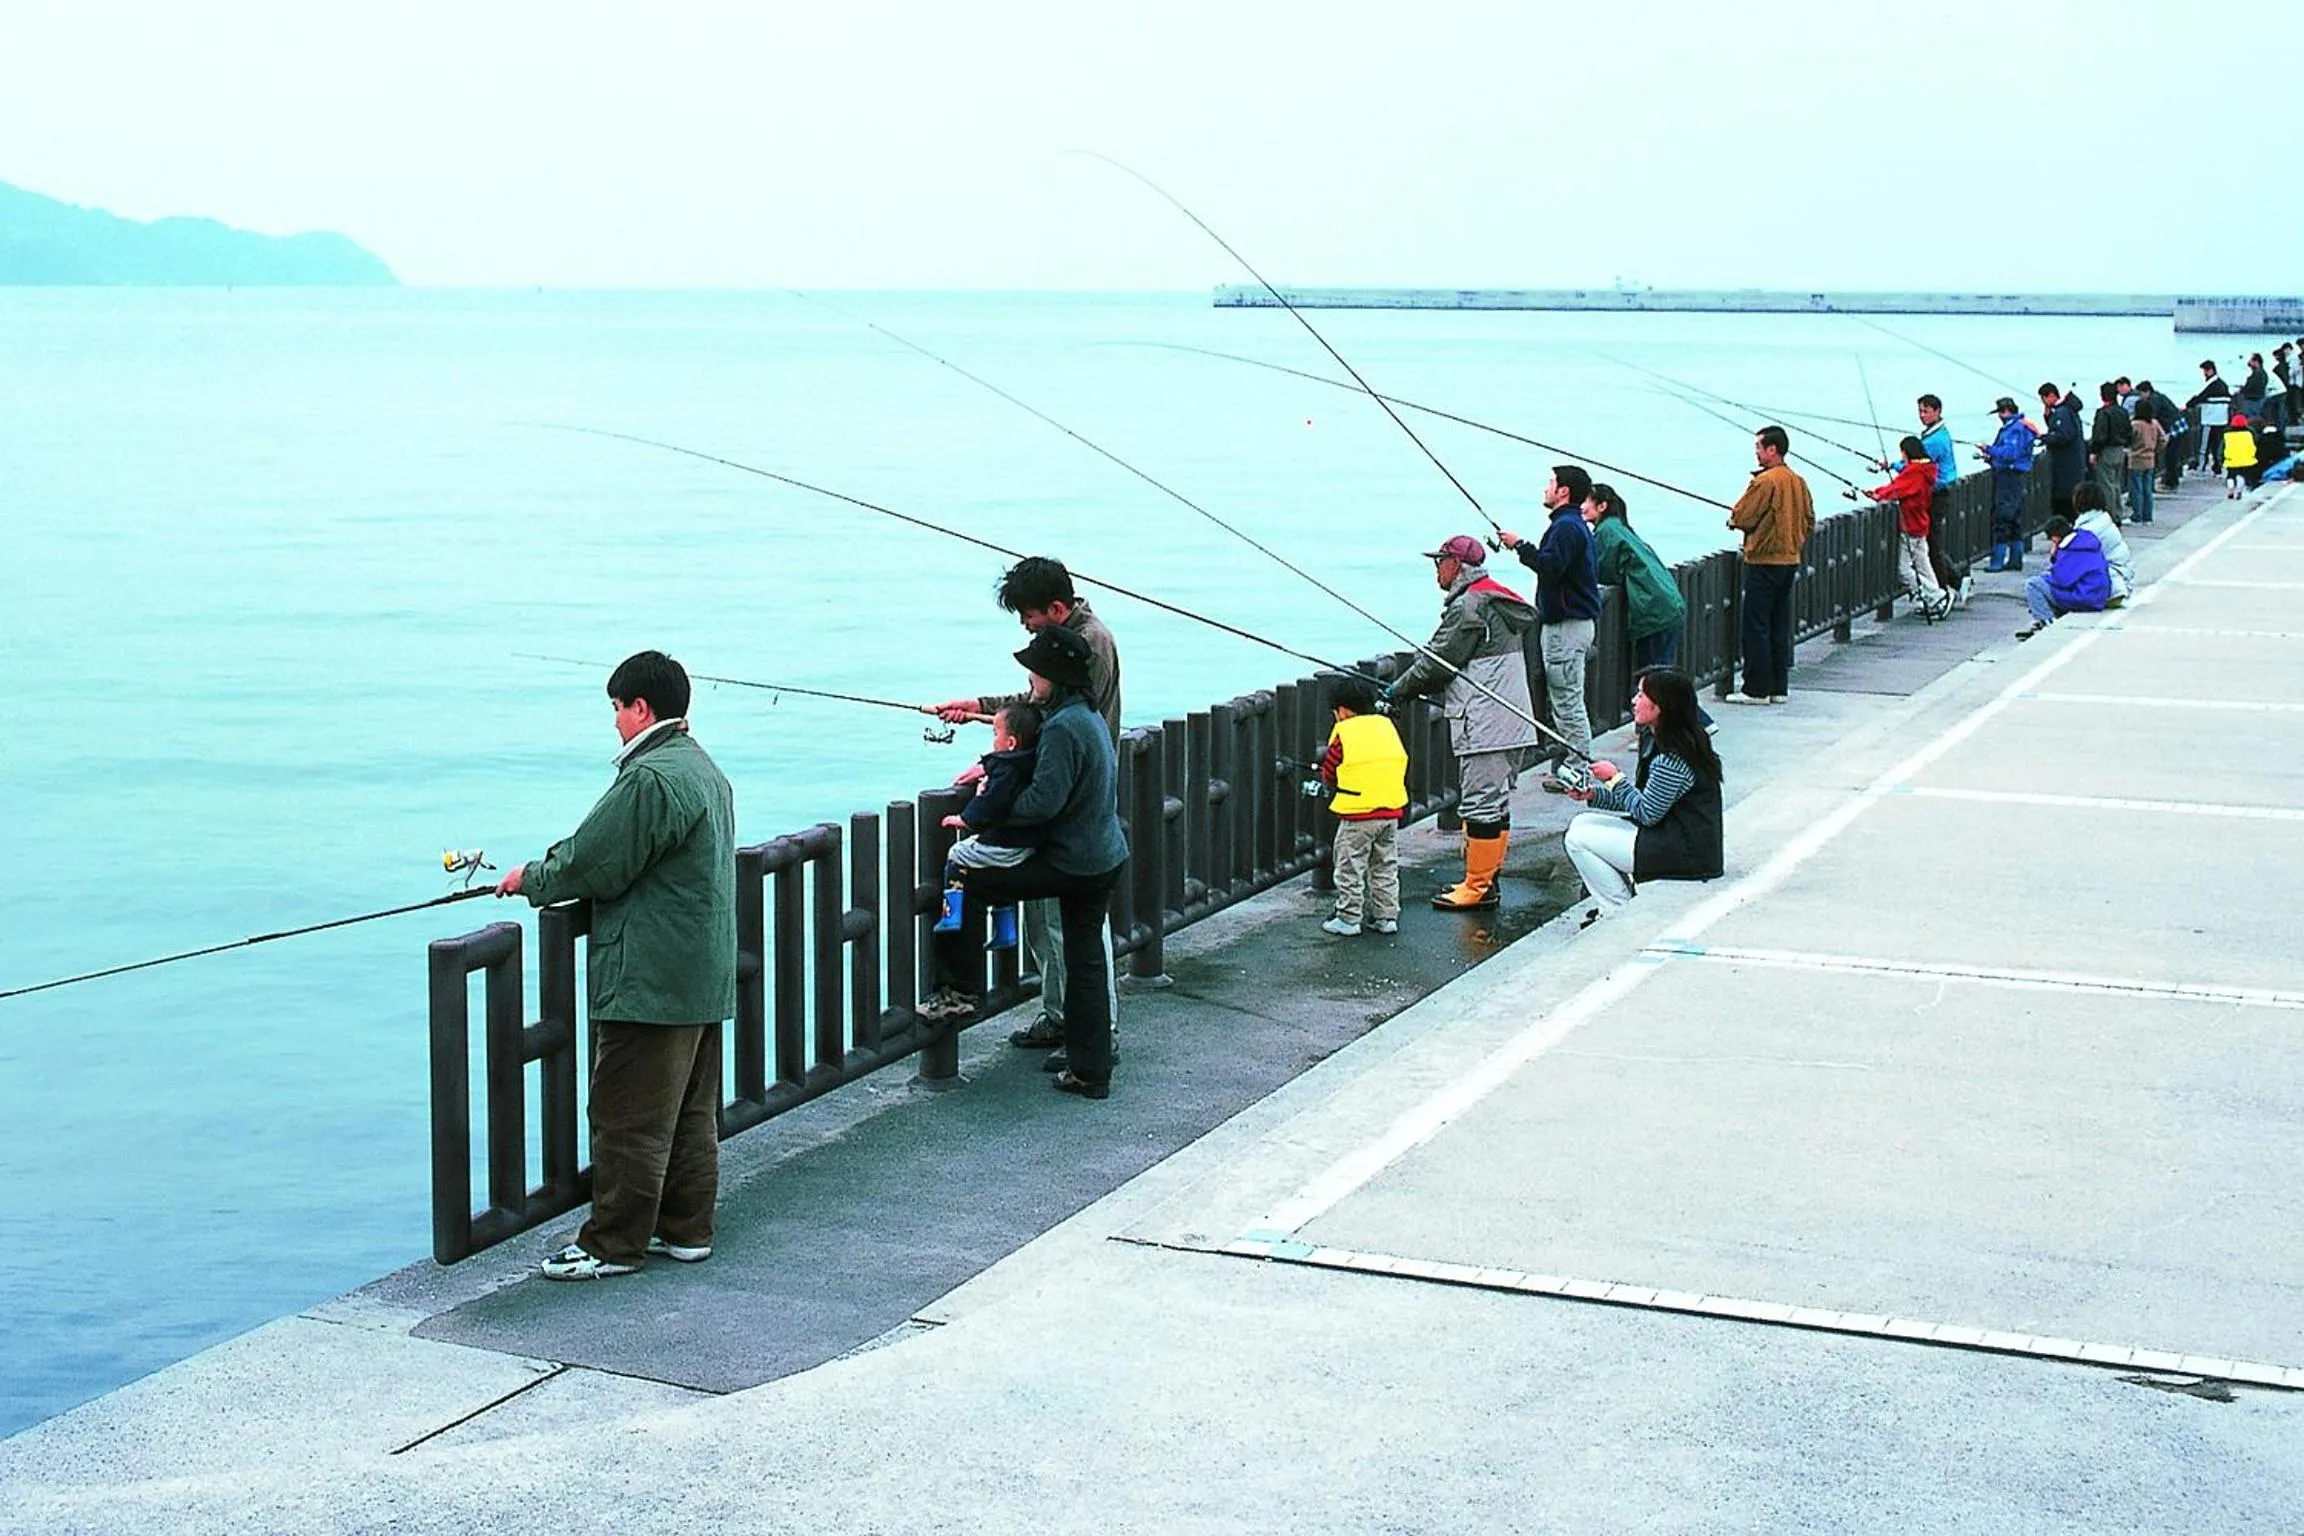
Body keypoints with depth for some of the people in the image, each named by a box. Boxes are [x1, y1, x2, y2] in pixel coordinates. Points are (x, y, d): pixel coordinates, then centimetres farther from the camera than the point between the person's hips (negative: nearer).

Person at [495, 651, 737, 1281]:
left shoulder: (649, 779, -19)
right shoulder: (705, 769, 15)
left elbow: (592, 865, -16)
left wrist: (530, 879, 1)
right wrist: (557, 867, 18)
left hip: (648, 984, -10)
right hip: (703, 978, 10)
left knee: (628, 1119, -2)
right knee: (691, 1112, 14)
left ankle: (613, 1244, 4)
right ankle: (686, 1230, 21)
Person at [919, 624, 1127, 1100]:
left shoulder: (1062, 727, -20)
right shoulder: (1089, 716, 11)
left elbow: (1043, 802, -24)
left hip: (1072, 863, -10)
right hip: (1106, 859, 10)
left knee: (969, 883, -2)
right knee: (1086, 961, 12)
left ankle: (958, 992, 4)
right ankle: (1090, 1072, 15)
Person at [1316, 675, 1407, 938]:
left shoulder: (1343, 732, -6)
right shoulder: (1387, 725, 10)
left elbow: (1329, 775, -1)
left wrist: (1323, 773, 21)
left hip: (1358, 813, -6)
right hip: (1391, 810, 6)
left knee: (1350, 868, 3)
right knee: (1386, 867, 14)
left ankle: (1348, 919, 4)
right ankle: (1386, 917, 16)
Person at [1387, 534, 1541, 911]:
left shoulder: (1468, 605, -14)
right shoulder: (1498, 601, 18)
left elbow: (1437, 661, -10)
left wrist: (1399, 691, 4)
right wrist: (1413, 687, 19)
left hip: (1484, 725, -11)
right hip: (1509, 724, 11)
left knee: (1481, 803, -6)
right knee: (1495, 802, 15)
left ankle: (1478, 887, -3)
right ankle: (1486, 877, 22)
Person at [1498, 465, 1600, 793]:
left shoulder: (1566, 526, -15)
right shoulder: (1576, 525, 19)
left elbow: (1550, 566, -27)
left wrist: (1520, 545, -17)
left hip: (1568, 626, -11)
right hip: (1569, 621, 11)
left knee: (1567, 698, -8)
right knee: (1564, 698, 14)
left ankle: (1577, 770, -5)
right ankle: (1570, 764, 18)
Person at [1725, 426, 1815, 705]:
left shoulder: (1765, 481, -16)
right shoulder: (1798, 482, 9)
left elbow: (1741, 517, -14)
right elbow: (1809, 522, 14)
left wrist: (1733, 519, 7)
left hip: (1765, 561, -8)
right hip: (1790, 561, 8)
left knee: (1756, 626, -3)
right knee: (1780, 626, 12)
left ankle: (1756, 689, -3)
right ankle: (1779, 687, 15)